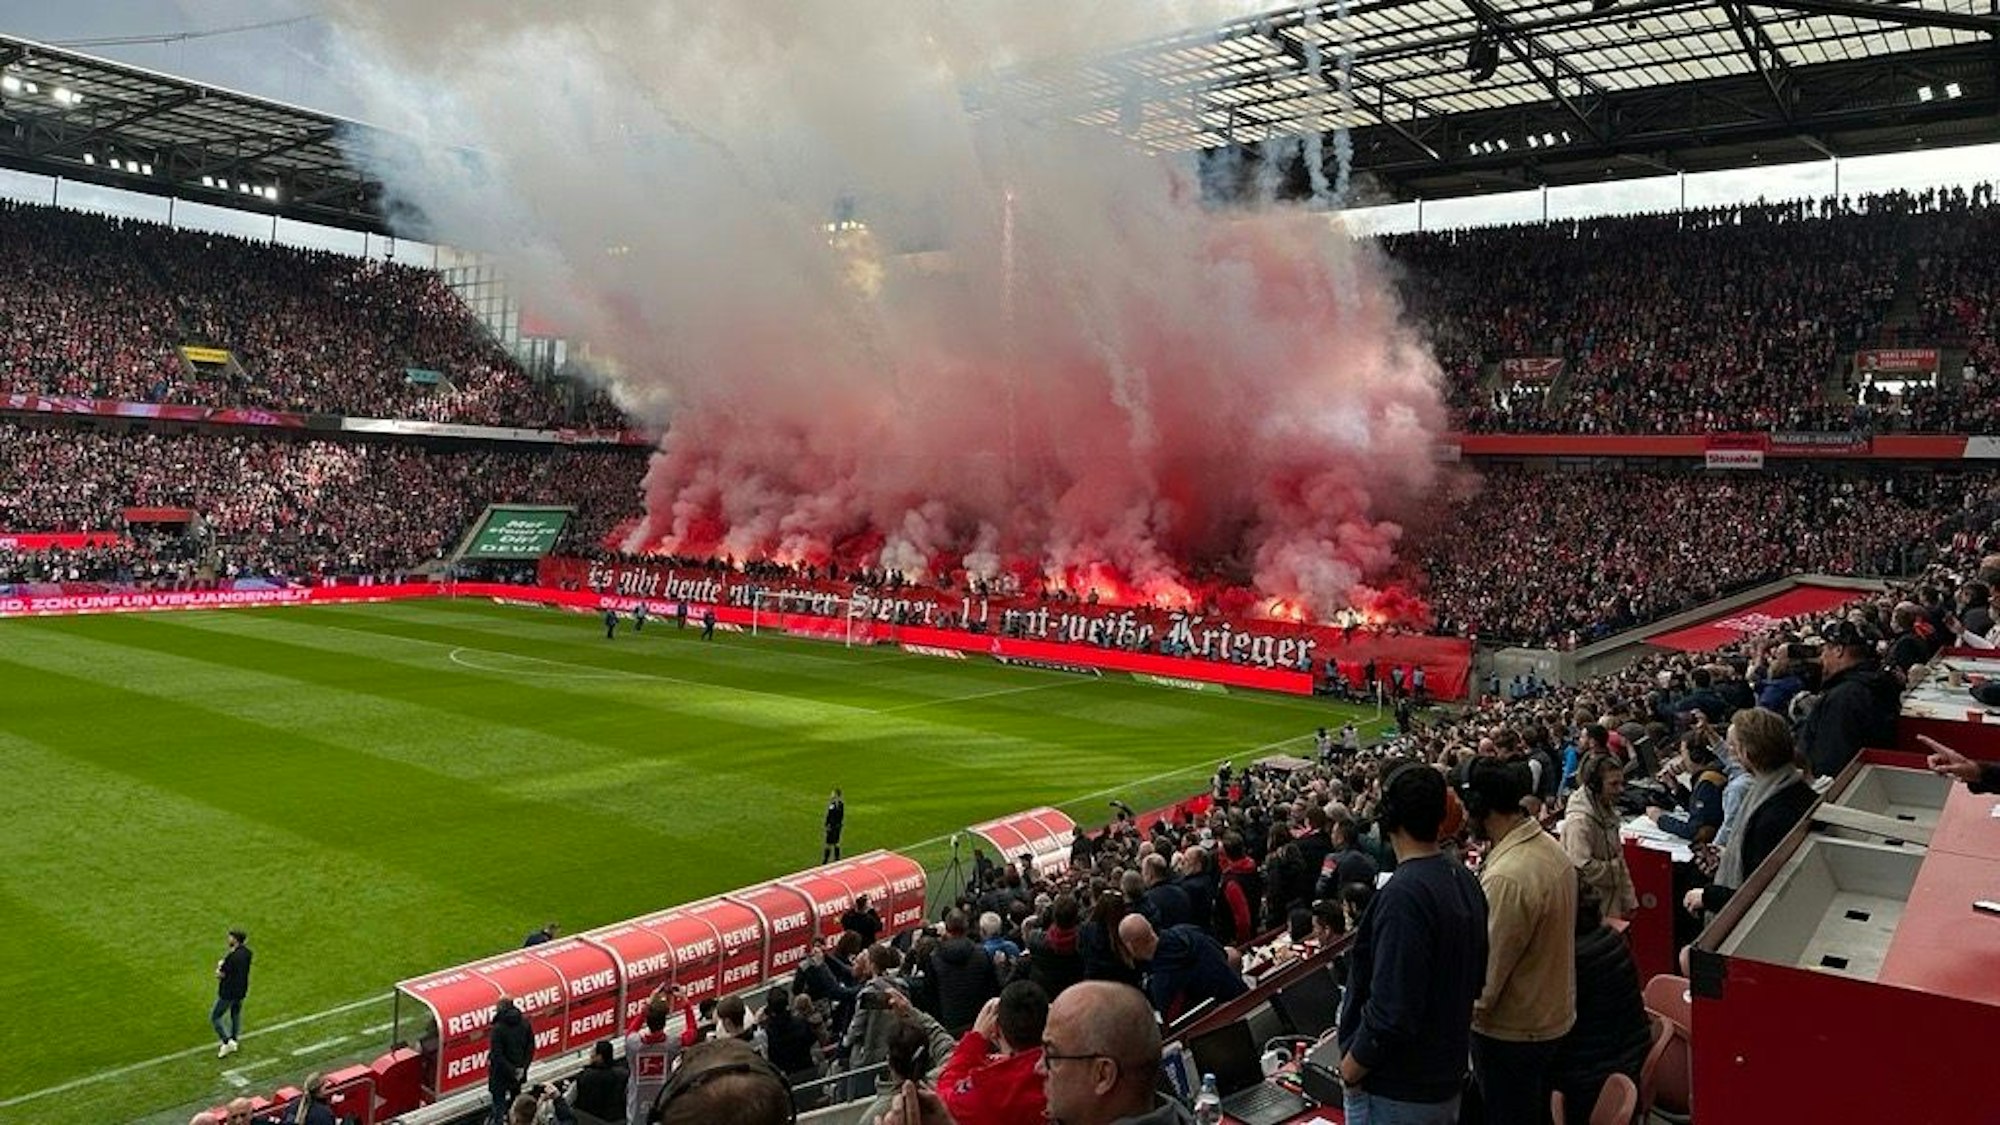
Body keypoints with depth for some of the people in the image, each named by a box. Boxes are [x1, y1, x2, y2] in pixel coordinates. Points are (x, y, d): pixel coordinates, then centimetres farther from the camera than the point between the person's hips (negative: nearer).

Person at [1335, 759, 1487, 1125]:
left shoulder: (1404, 894, -27)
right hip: (1448, 1081, 9)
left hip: (1396, 1094, -8)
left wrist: (1350, 1068, -14)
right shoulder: (1464, 881, 1)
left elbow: (1392, 1010, -29)